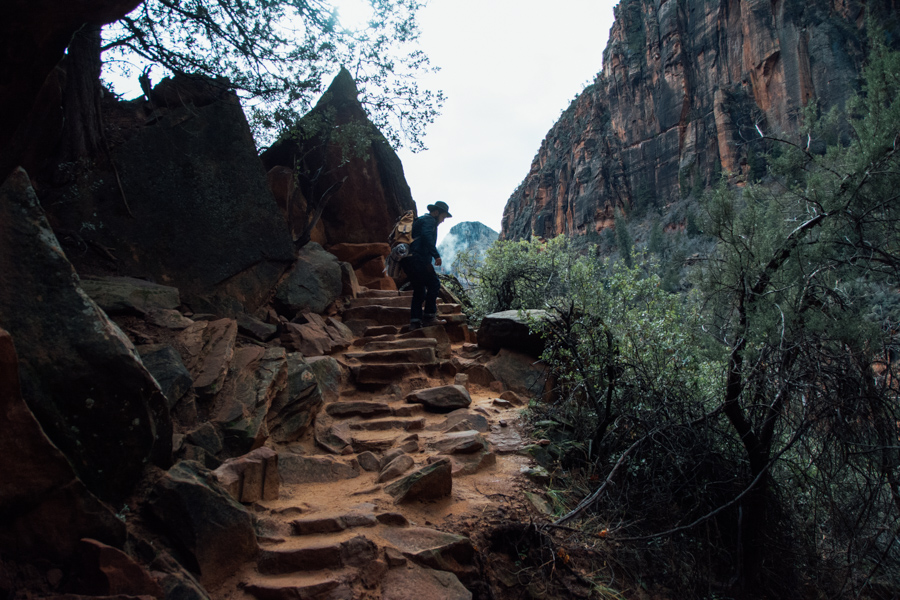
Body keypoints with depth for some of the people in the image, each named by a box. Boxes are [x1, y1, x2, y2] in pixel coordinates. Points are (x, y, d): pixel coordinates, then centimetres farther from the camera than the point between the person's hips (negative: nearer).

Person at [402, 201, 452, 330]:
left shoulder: (421, 220, 31)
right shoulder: (429, 220, 0)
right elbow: (426, 236, -20)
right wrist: (436, 255, -24)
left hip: (406, 260, 10)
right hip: (417, 259, -10)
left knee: (419, 290, 12)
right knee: (434, 284, -5)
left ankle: (415, 321, 5)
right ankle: (429, 316, -7)